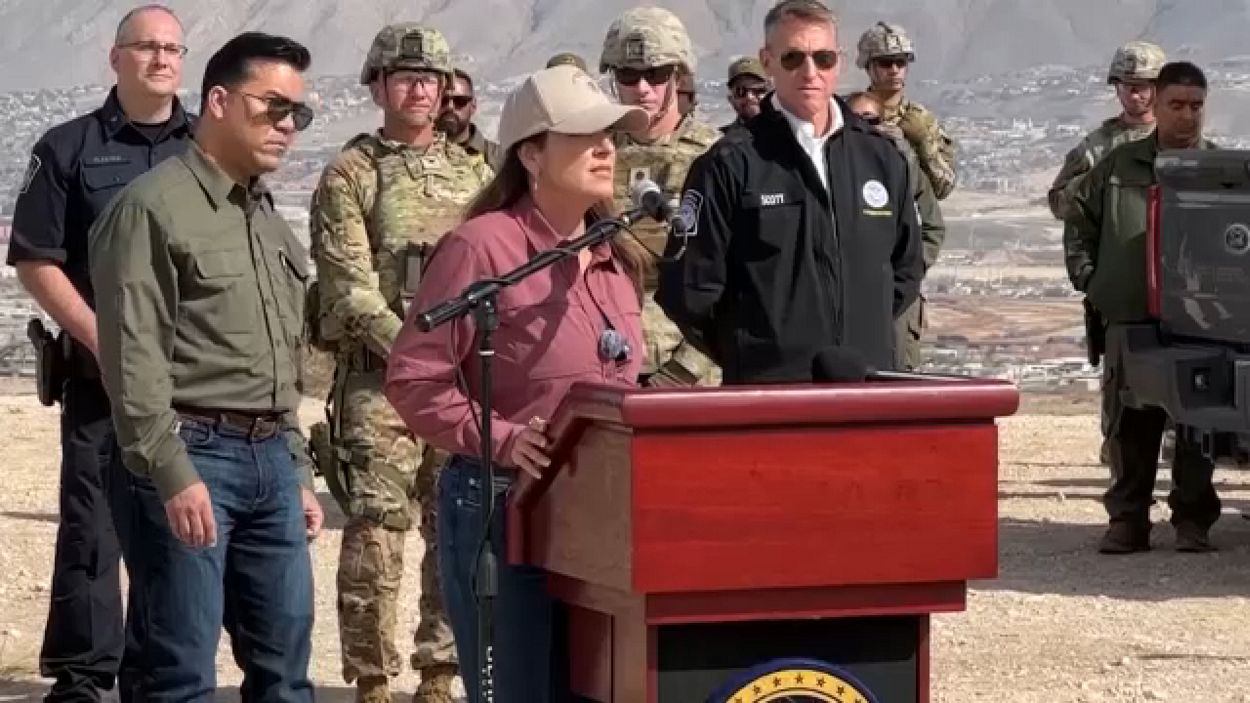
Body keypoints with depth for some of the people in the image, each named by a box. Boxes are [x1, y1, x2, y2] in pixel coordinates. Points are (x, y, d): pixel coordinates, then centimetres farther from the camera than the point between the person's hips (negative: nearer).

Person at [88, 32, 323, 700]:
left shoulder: (270, 220, 19)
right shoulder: (153, 206, -7)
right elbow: (134, 360, -14)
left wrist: (298, 472, 21)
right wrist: (173, 475, -20)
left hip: (271, 459, 8)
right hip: (191, 455, -8)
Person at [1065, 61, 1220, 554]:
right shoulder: (1118, 166, 9)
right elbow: (1079, 220, 17)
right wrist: (1088, 278, 7)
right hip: (1130, 322, 1)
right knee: (1130, 427, 4)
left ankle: (1193, 519, 11)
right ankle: (1127, 520, 10)